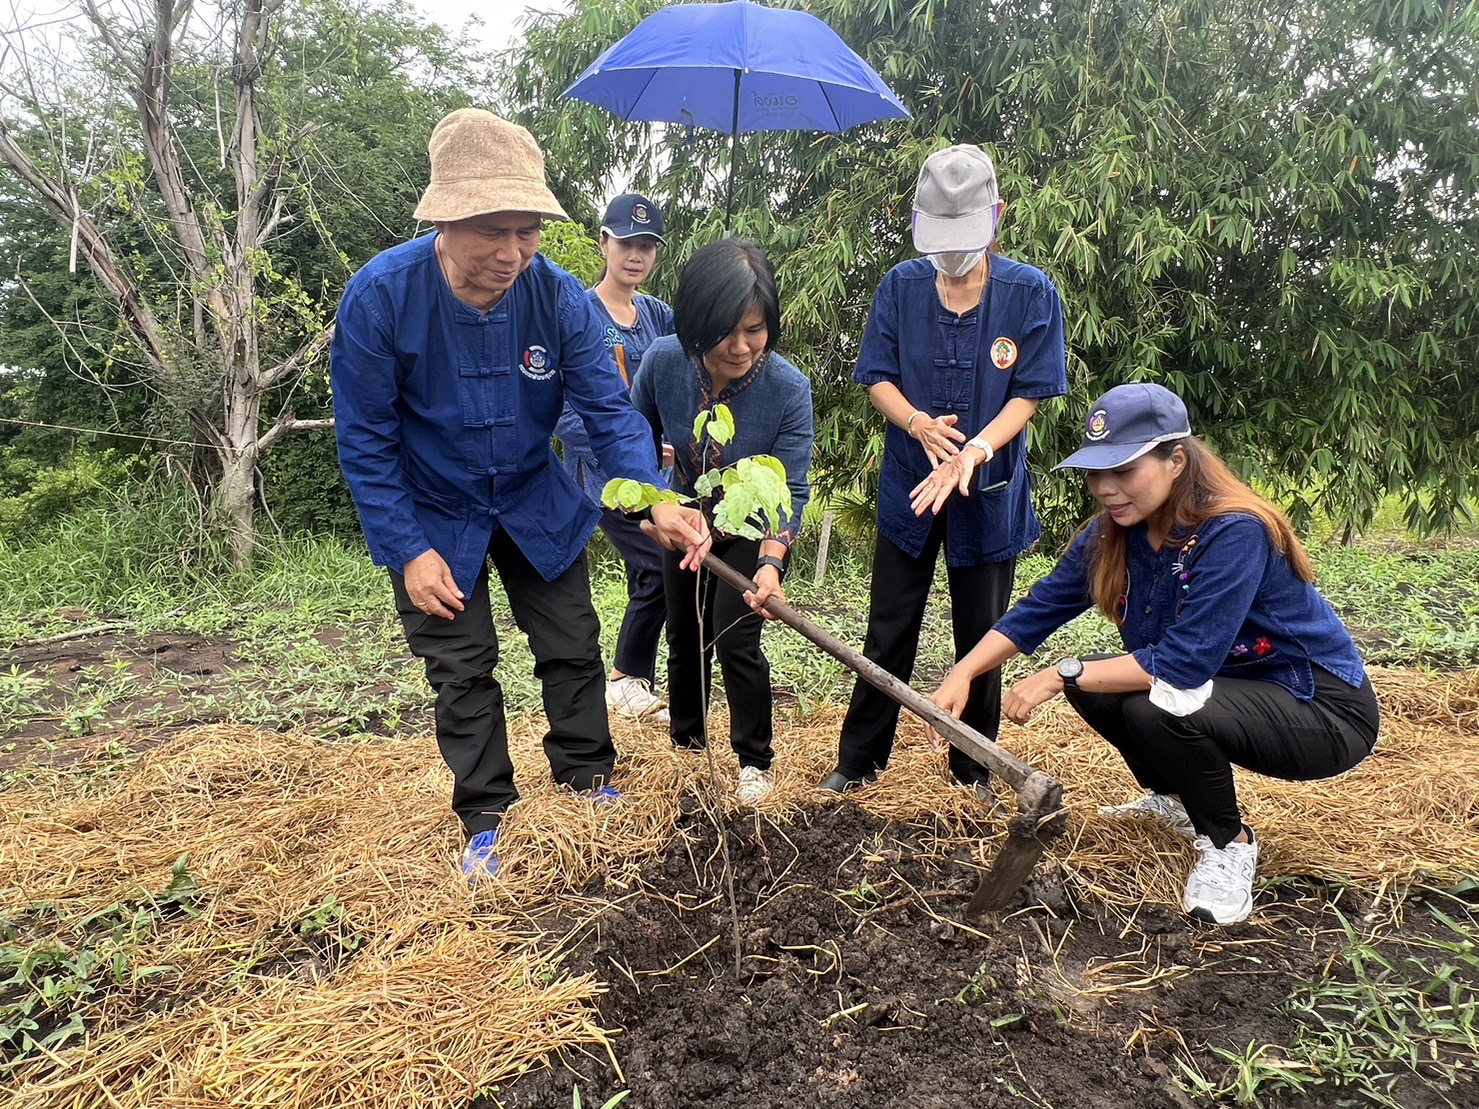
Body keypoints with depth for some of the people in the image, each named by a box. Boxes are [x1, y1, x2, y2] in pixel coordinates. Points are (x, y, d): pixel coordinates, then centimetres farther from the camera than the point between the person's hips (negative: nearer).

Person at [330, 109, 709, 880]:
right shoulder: (379, 297, -27)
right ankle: (485, 817, 28)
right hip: (434, 519, -2)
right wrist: (409, 551, -21)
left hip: (538, 506, 2)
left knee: (573, 649, 12)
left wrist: (657, 501, -35)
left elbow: (608, 408, -18)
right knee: (462, 671, 9)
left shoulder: (559, 296, -22)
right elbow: (366, 442, -19)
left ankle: (586, 775, 35)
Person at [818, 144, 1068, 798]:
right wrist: (917, 423, -23)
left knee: (981, 638, 12)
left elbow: (1027, 395, -11)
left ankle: (973, 769, 29)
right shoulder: (900, 286, -4)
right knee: (888, 635, 10)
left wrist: (975, 450, -28)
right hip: (906, 487, 1)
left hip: (990, 493, -1)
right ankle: (859, 760, 24)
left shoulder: (1031, 293, -9)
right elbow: (877, 378, -2)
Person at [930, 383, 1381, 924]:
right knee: (1094, 685, -4)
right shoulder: (1113, 534, -7)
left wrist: (1062, 675, -28)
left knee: (1159, 708, -30)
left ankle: (1229, 844, -3)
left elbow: (1185, 662, -33)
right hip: (1231, 687, 8)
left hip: (1323, 711, -8)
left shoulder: (1235, 533, -29)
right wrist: (963, 674, -21)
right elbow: (1038, 609, -7)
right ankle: (1175, 799, 21)